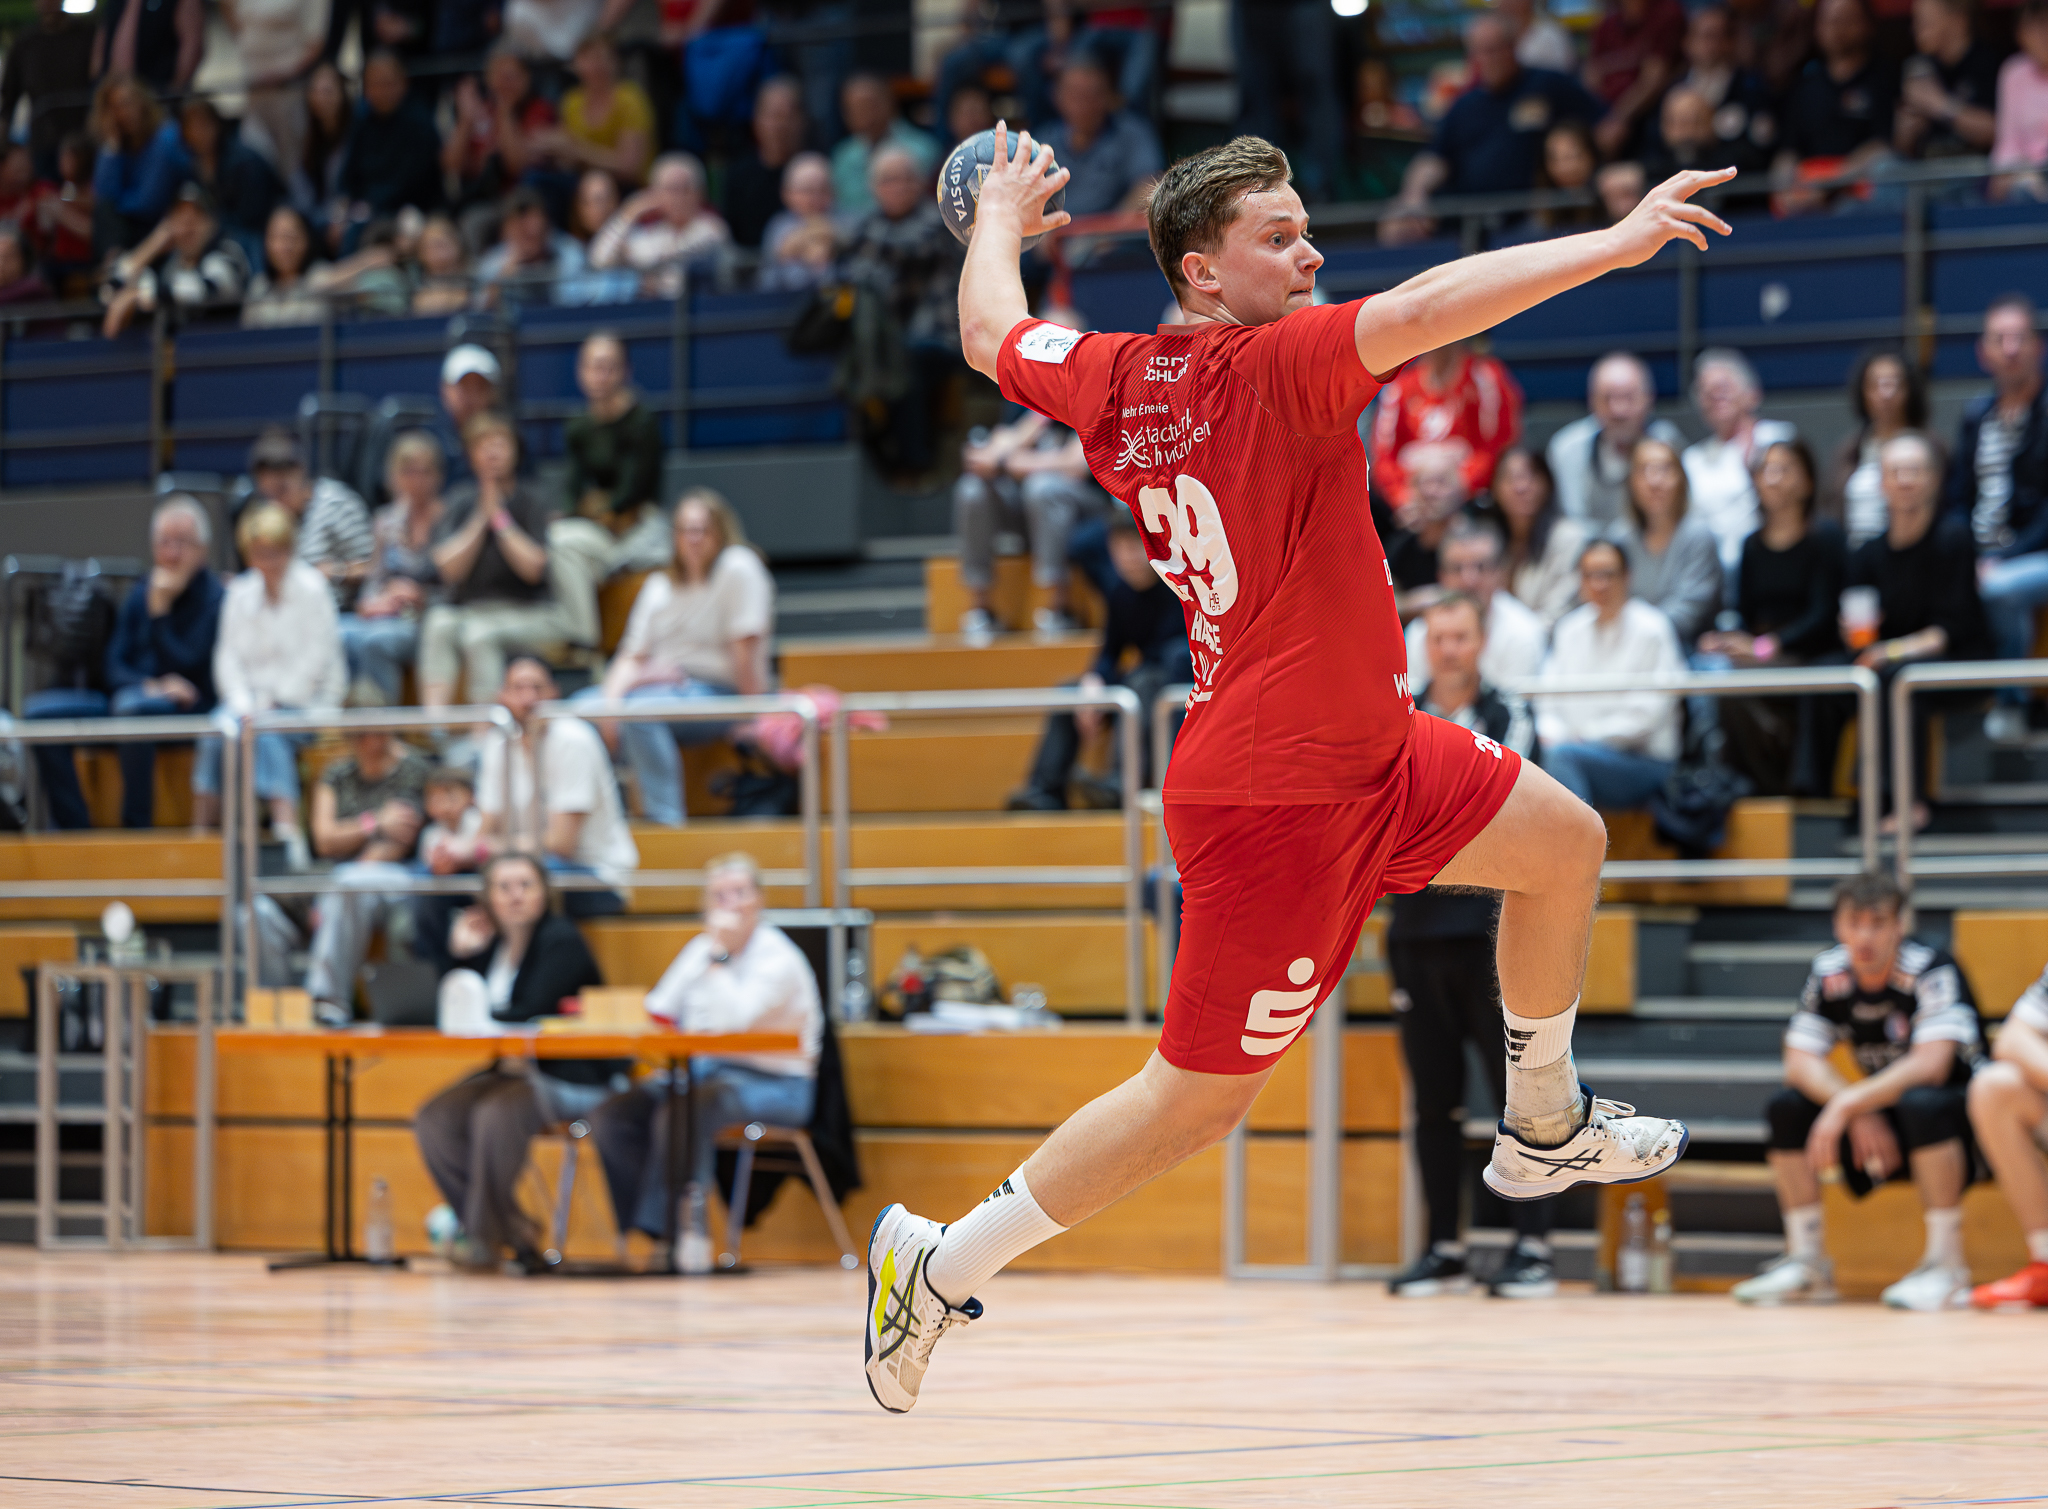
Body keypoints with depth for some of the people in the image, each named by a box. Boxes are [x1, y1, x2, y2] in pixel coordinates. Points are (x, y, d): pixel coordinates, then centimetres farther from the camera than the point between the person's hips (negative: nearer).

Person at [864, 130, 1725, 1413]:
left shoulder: (1118, 379, 1)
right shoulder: (1276, 367, -21)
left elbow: (990, 333, 18)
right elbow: (1418, 312, -38)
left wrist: (1002, 217, 37)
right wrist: (1612, 244, -40)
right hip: (1279, 792, -10)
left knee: (1566, 843, 19)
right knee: (1201, 1098, 0)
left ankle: (1542, 1129, 35)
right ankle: (940, 1270, 9)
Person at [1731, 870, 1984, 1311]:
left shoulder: (1931, 971, -21)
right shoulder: (1829, 973, -5)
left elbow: (1930, 1065, -33)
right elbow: (1800, 1063, -9)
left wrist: (1847, 1105, -36)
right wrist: (1860, 1116, -25)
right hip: (1882, 1115, 6)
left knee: (1922, 1104, -39)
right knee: (1786, 1108, -11)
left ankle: (1946, 1266, -31)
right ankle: (1806, 1262, -7)